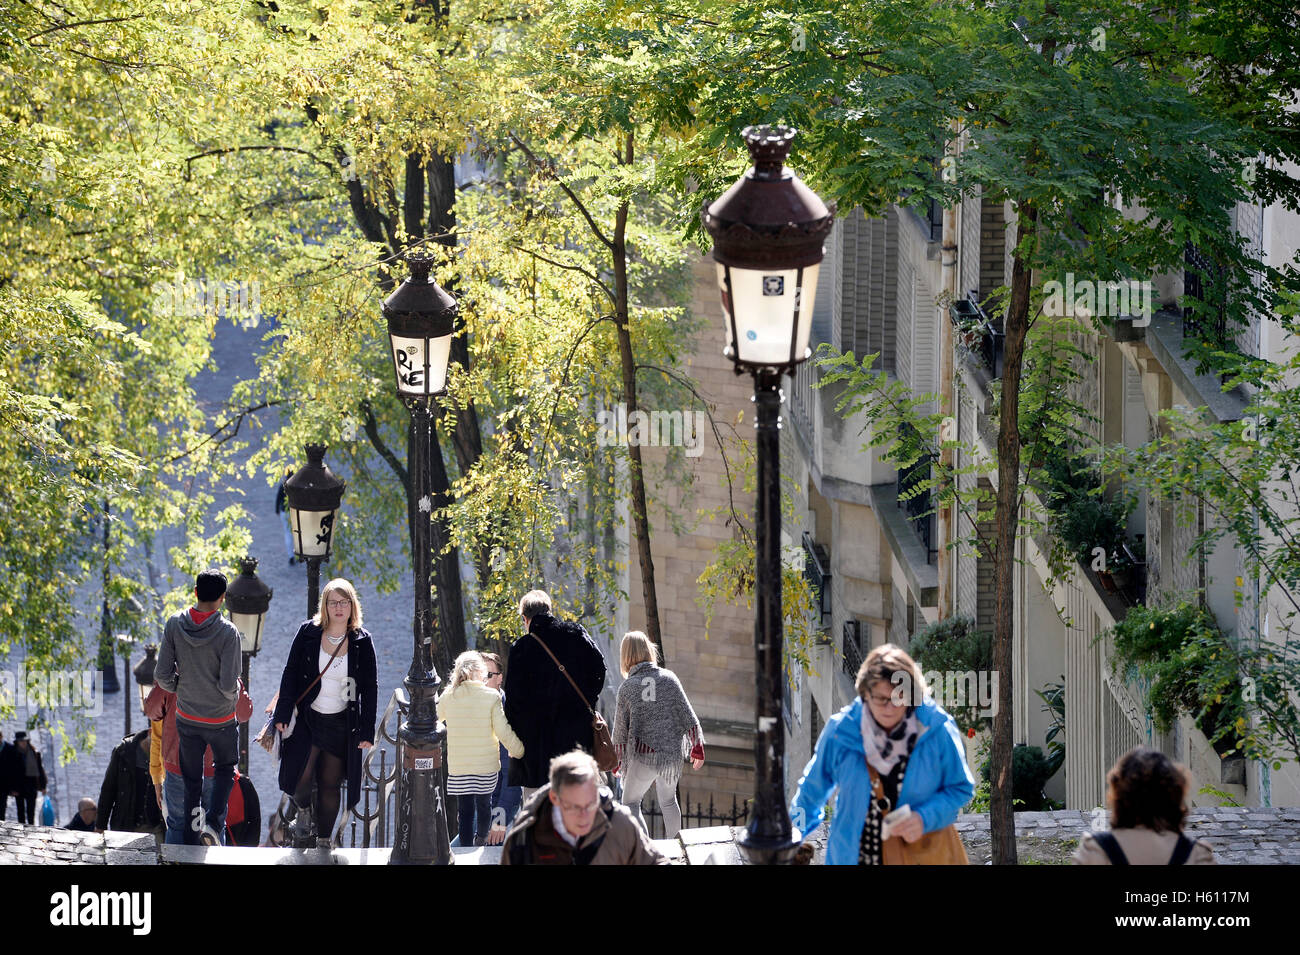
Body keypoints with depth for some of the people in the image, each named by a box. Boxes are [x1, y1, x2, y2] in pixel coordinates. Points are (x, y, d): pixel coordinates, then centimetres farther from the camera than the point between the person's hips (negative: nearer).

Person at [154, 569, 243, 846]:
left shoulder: (175, 625, -11)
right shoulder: (228, 633, -21)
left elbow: (163, 676, -9)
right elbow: (228, 684, -23)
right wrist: (234, 692, 1)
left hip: (187, 717, 2)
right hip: (221, 719, -2)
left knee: (191, 781, 17)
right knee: (225, 770, 24)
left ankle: (191, 843, 20)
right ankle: (213, 821, 4)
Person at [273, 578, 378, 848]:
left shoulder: (362, 642, -1)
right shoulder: (308, 633, -3)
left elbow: (370, 688, 3)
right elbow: (290, 673, 0)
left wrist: (367, 731, -1)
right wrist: (283, 714, -6)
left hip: (341, 724, 1)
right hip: (307, 718, -1)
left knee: (330, 785, 5)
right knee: (300, 777, -13)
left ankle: (323, 839, 20)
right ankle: (303, 810, 21)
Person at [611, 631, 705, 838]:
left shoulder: (627, 687, -7)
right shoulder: (669, 678, -1)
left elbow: (620, 727, -1)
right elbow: (687, 715, 1)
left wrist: (616, 759, 13)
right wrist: (697, 747, 13)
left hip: (643, 757, -3)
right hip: (672, 754, 3)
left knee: (630, 803, 11)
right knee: (668, 801, 24)